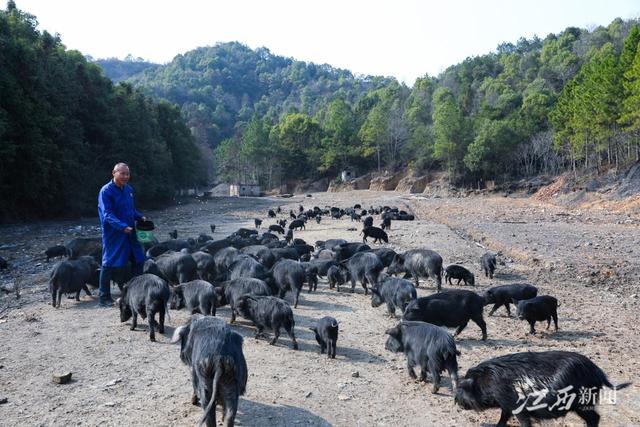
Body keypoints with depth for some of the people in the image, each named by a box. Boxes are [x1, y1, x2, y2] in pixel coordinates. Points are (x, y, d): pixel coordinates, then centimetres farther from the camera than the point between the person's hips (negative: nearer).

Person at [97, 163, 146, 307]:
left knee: (138, 260, 11)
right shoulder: (106, 191, -13)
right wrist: (122, 226, -33)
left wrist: (140, 217, 1)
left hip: (130, 233, 7)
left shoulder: (128, 189, 9)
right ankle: (104, 297, 13)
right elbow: (107, 214, -21)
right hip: (113, 234, -7)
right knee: (109, 265, 1)